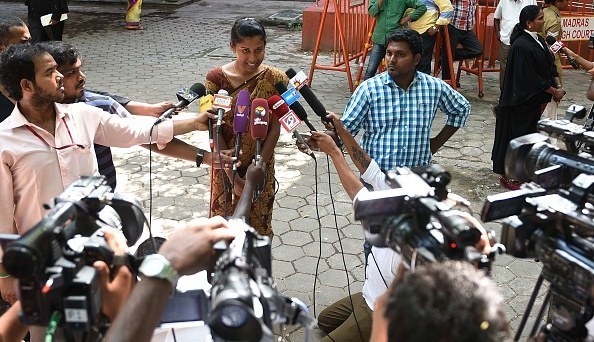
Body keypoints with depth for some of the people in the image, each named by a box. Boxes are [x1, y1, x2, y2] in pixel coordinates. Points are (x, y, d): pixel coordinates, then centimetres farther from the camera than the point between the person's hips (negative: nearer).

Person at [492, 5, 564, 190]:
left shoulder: (538, 40, 7)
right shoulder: (521, 46, -21)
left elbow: (550, 64, 13)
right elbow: (531, 77, -20)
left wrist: (558, 85, -2)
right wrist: (553, 91, -11)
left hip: (536, 100, 9)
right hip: (521, 100, -9)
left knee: (529, 134, 16)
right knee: (516, 135, 1)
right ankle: (507, 175, 14)